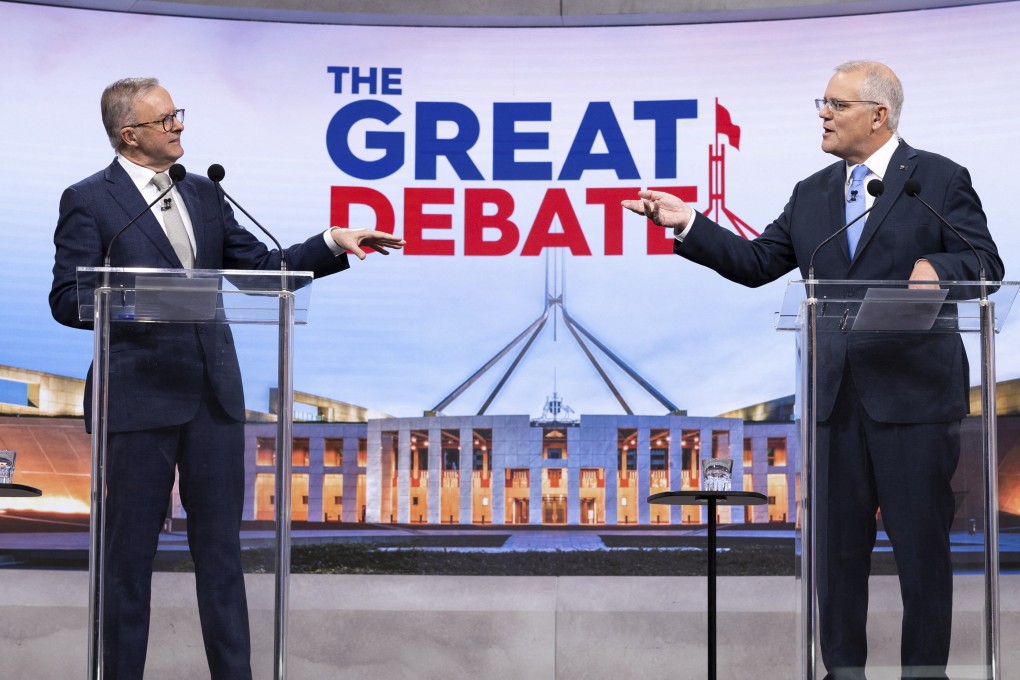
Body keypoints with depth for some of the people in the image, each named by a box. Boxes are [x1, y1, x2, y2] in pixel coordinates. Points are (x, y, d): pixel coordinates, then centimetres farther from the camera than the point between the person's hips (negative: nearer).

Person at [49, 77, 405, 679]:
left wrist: (332, 244, 2)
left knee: (221, 546, 9)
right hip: (139, 397, -5)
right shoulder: (89, 201, -4)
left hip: (214, 395, 5)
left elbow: (262, 268, 15)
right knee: (130, 551, 3)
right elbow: (67, 300, -8)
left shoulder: (203, 194, 14)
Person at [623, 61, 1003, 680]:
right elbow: (756, 262, 12)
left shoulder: (941, 180, 0)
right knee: (837, 546, 9)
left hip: (913, 396, -5)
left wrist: (938, 268, -25)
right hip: (836, 398, 5)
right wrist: (687, 224, 2)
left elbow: (985, 262, -4)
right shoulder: (812, 195, 15)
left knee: (921, 546, 1)